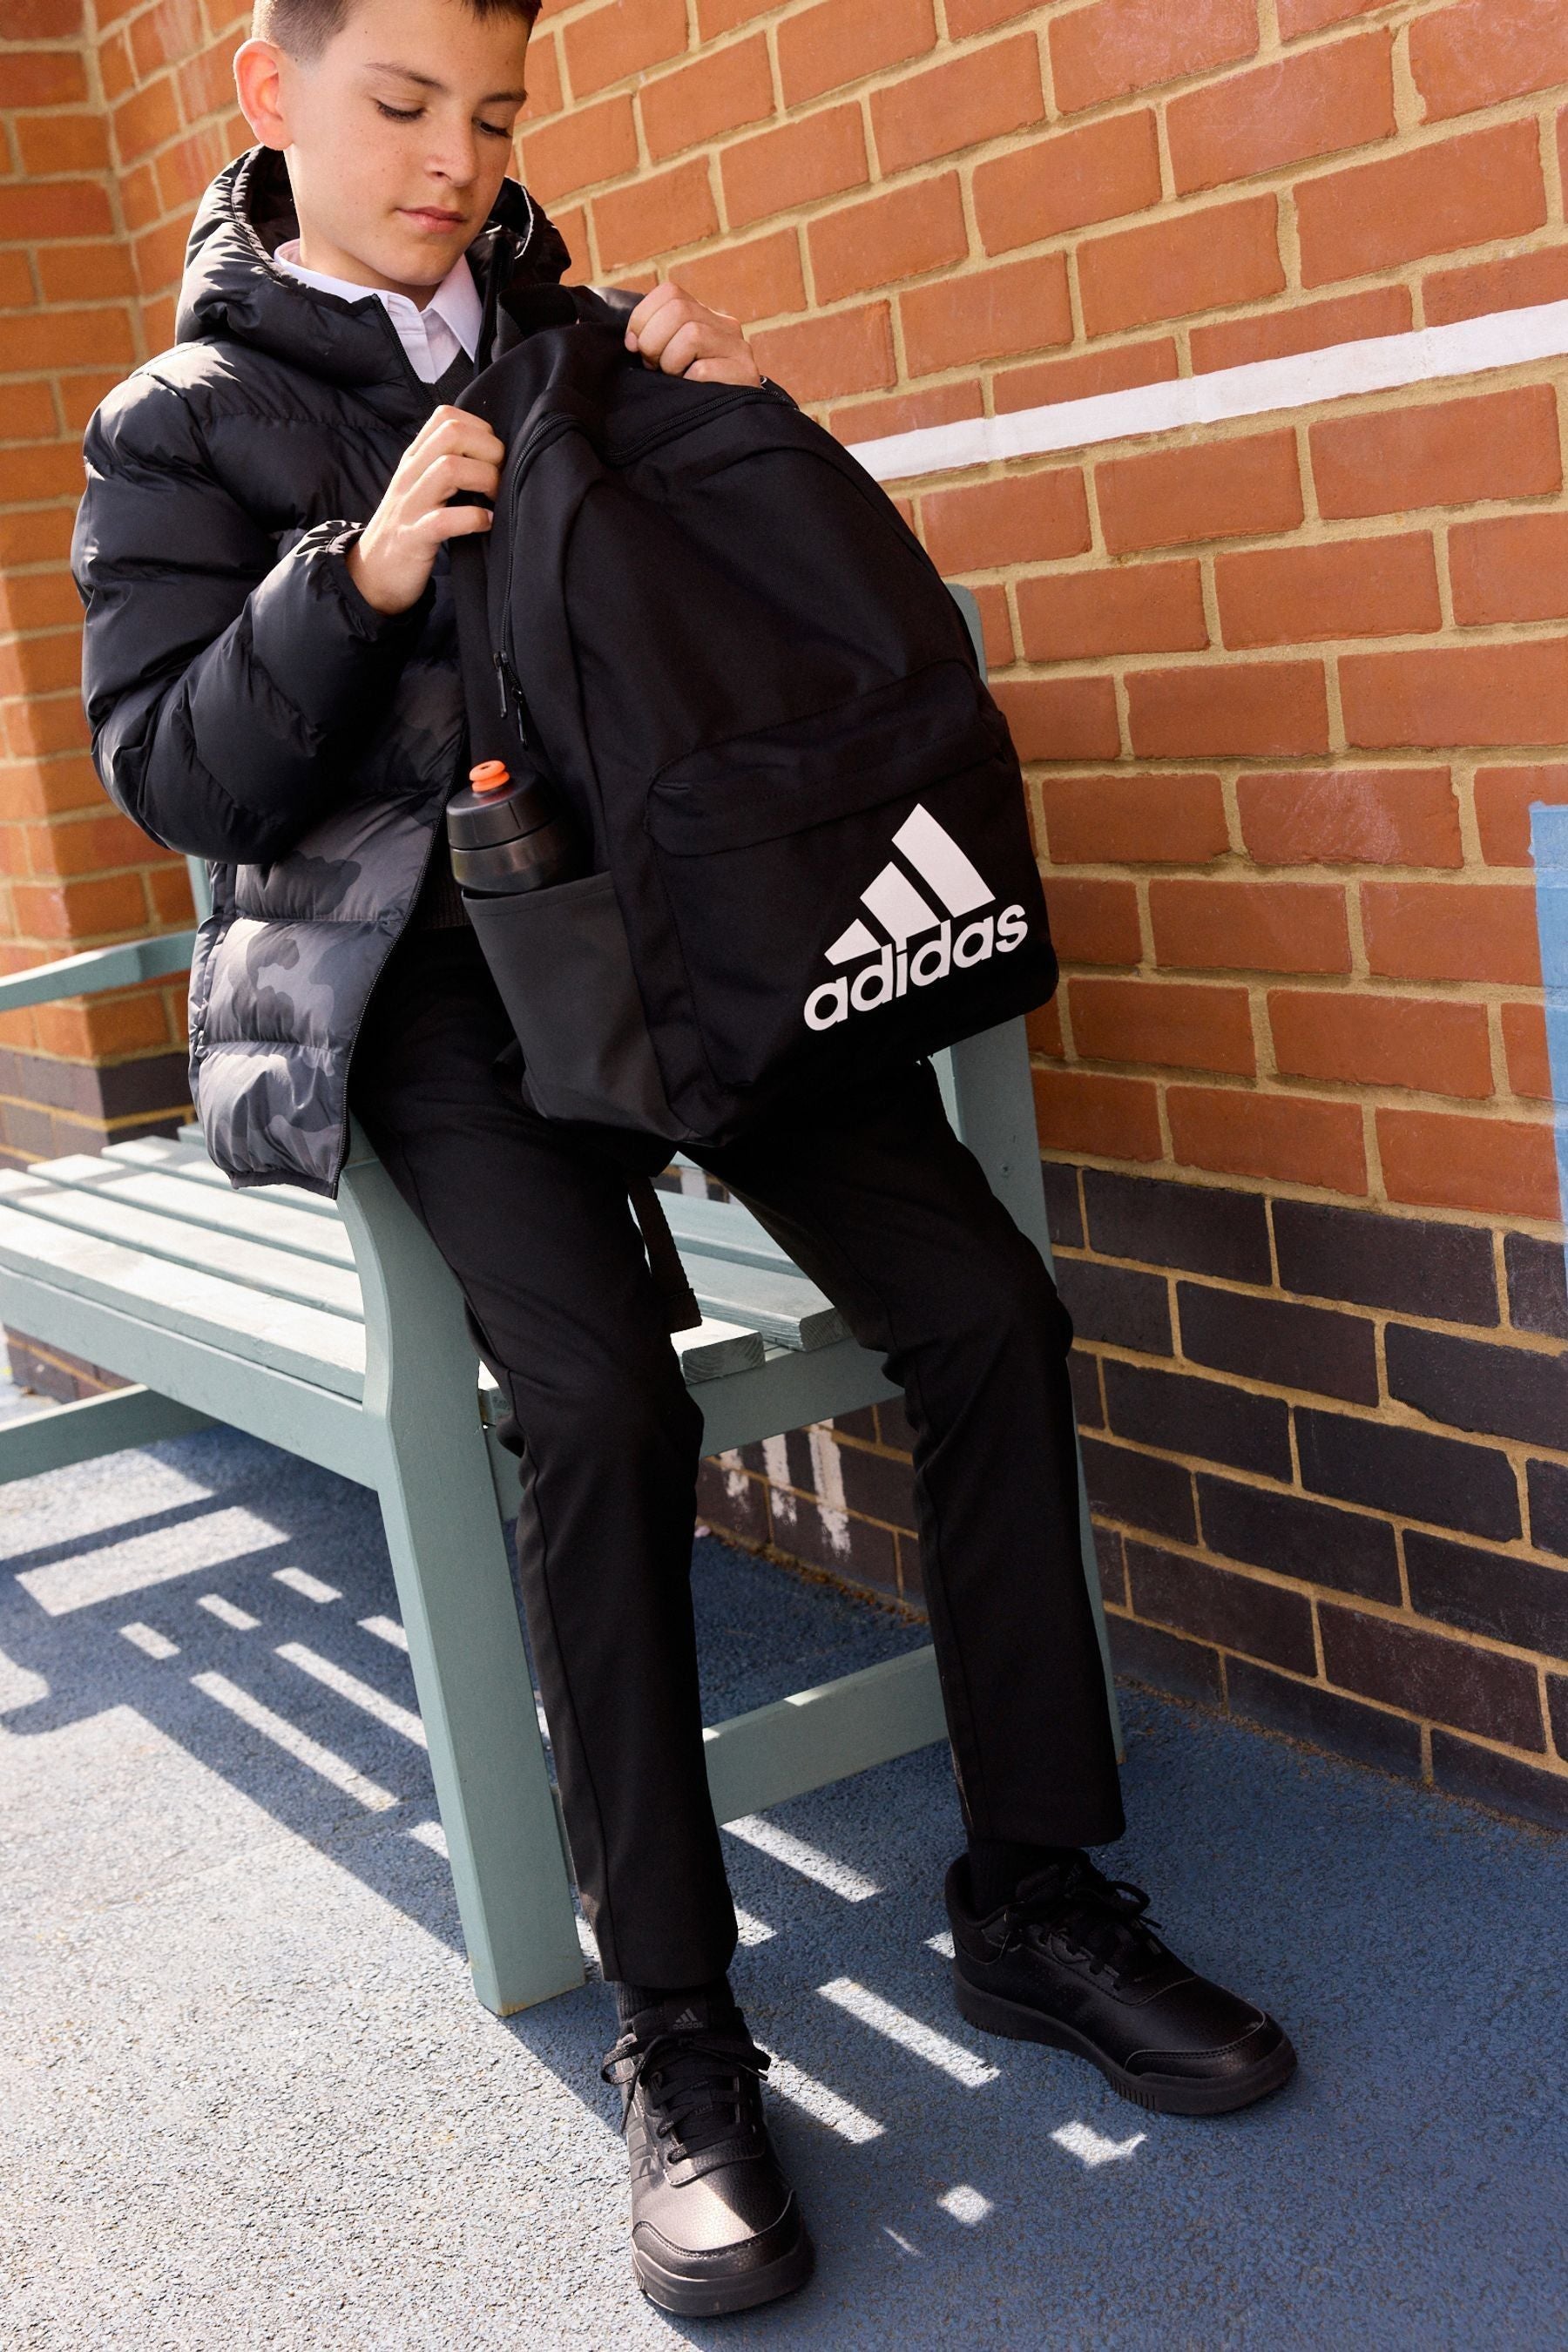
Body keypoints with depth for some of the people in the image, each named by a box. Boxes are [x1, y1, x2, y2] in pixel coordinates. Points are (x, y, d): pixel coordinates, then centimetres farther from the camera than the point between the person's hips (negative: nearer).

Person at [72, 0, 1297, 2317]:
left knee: (986, 1308, -16)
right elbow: (170, 773, -1)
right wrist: (357, 577, -17)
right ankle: (675, 2025, -14)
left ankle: (1032, 1895, -2)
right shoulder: (188, 423, 9)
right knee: (603, 1398, -28)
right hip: (437, 959, -3)